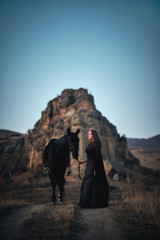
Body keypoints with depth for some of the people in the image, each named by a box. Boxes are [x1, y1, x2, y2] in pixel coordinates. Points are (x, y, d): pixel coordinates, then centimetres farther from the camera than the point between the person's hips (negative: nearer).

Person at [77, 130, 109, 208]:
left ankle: (93, 202, 2)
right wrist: (82, 162, 18)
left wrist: (95, 169, -22)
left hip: (93, 167, -10)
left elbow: (97, 157, -19)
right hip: (90, 166, 10)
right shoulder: (91, 144, 14)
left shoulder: (95, 144, -14)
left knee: (91, 184, -6)